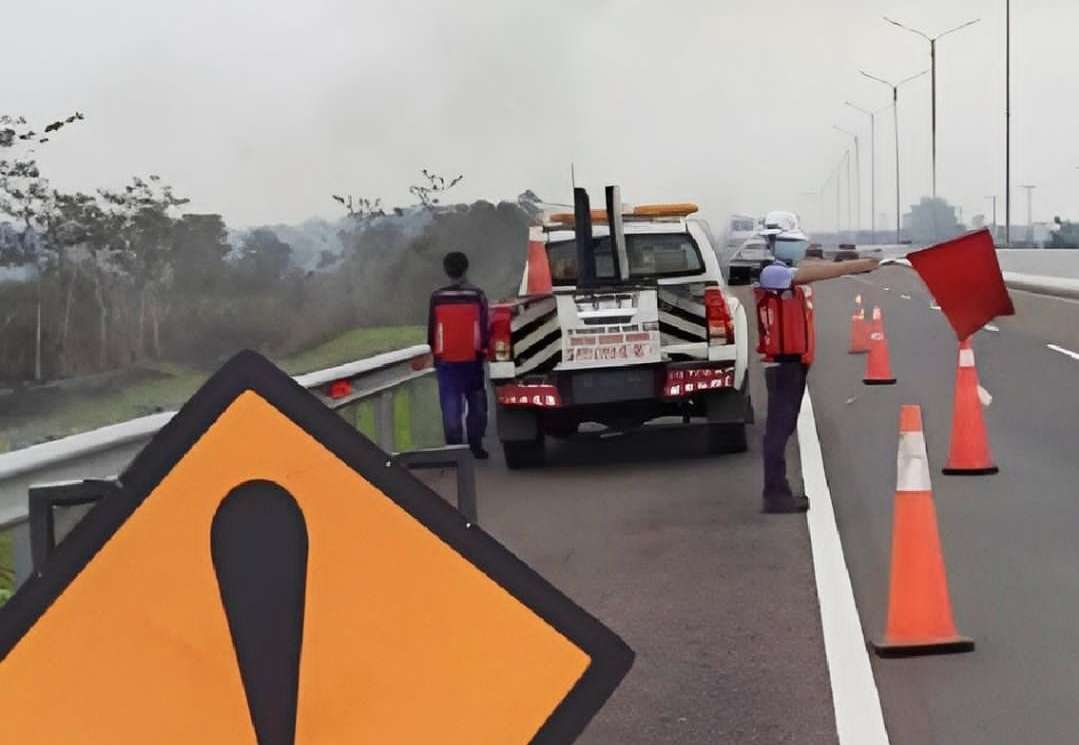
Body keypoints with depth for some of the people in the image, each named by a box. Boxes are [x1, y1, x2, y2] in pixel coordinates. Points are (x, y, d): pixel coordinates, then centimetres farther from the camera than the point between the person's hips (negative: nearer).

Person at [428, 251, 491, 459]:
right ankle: (475, 446, 8)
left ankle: (454, 448, -4)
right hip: (472, 359, 0)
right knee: (476, 403, 11)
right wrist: (484, 348, 15)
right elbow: (485, 327, 1)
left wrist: (434, 351, 17)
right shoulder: (477, 295, -3)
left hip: (446, 360, 0)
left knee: (451, 405, 2)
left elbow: (432, 329, 4)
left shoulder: (437, 297, -2)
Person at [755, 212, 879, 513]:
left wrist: (860, 265, -10)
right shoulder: (771, 273, -15)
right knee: (779, 427, -8)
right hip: (782, 362, -10)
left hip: (797, 361, 10)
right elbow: (813, 272, -24)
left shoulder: (796, 274, 19)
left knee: (785, 426, 12)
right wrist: (858, 265, -28)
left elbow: (817, 271, 4)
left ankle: (779, 491, 18)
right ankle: (775, 494, -8)